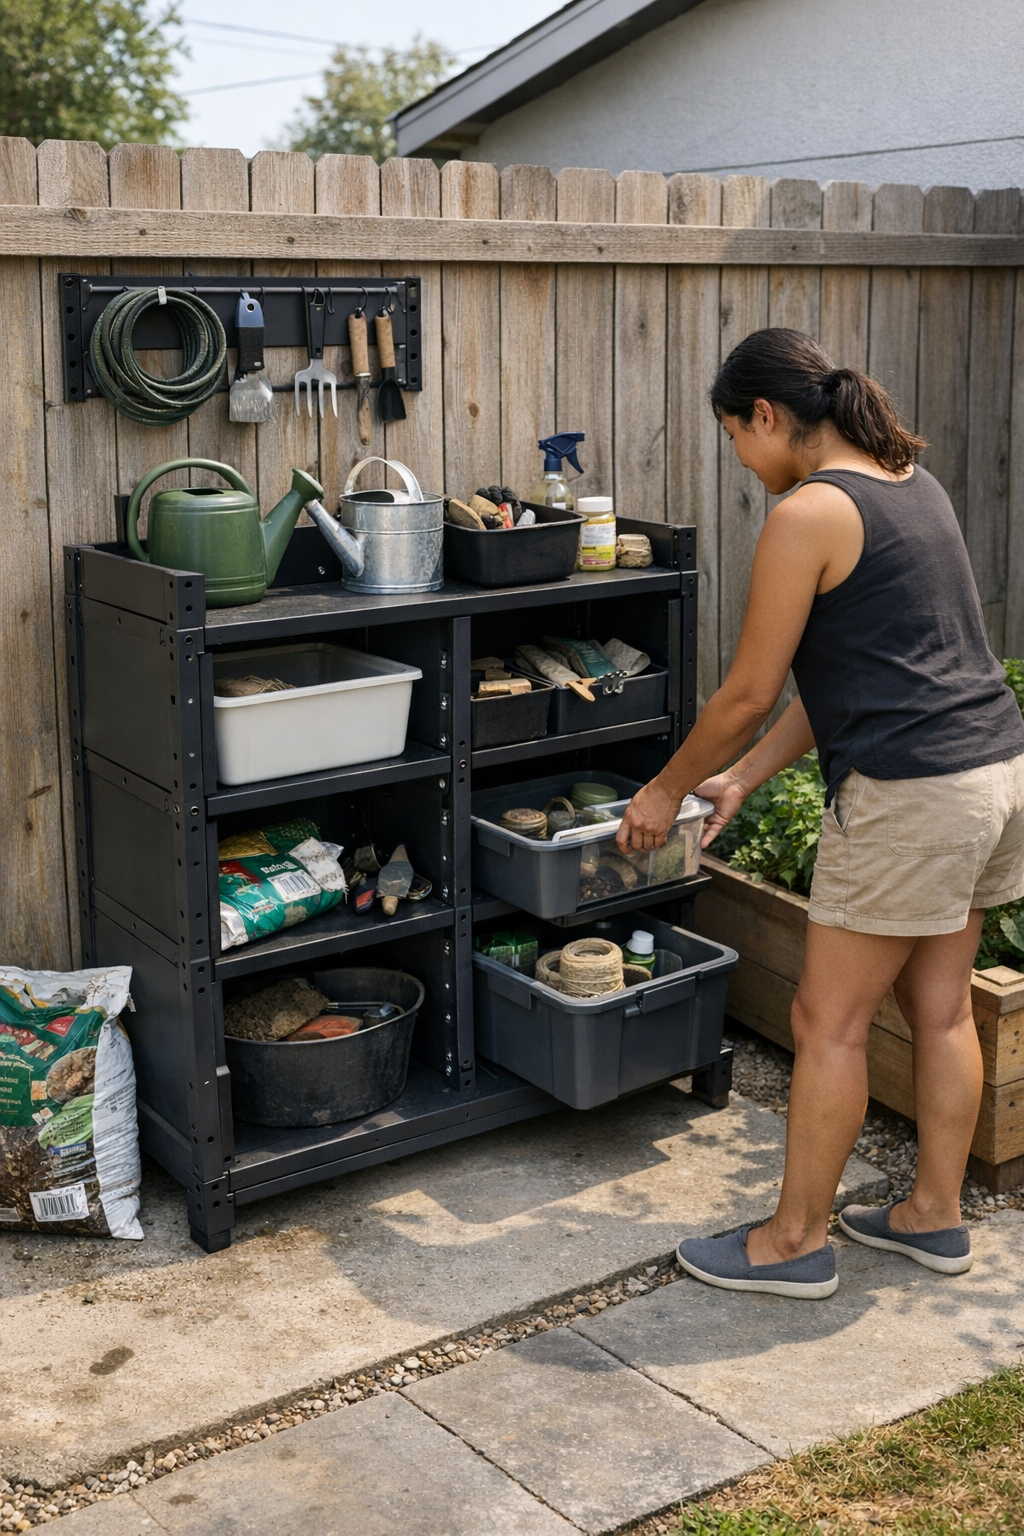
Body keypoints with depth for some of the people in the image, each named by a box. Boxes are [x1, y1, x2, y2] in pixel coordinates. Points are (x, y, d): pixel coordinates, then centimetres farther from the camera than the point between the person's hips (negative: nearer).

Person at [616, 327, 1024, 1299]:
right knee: (939, 1008, 18)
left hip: (908, 795, -9)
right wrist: (745, 779, 18)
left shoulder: (808, 515, -13)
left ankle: (795, 1242, 17)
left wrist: (666, 791, 7)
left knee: (829, 1025, 4)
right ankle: (935, 1216, 31)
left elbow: (748, 693, -9)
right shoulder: (911, 482, 15)